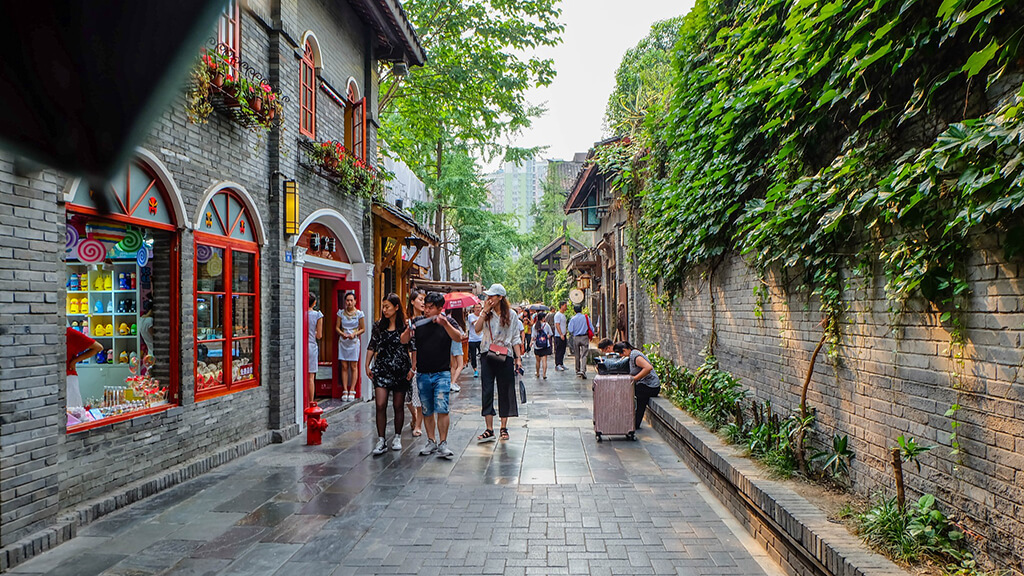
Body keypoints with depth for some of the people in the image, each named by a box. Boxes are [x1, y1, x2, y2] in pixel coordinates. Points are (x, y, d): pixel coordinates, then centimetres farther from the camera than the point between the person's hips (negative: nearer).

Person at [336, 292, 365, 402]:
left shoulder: (359, 313, 0)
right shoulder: (341, 313, 5)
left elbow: (363, 329, 4)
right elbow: (337, 327, 8)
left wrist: (354, 334, -13)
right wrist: (342, 334, -11)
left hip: (354, 341, -2)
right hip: (343, 341, 2)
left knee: (353, 366, -1)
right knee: (344, 366, 1)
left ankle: (352, 391, 4)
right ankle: (345, 391, 6)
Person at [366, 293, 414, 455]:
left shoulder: (405, 325, -3)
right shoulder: (378, 326, 6)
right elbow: (371, 347, 12)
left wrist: (412, 368, -8)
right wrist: (367, 365, 7)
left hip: (400, 371, -2)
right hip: (381, 370, 2)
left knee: (398, 406, 7)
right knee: (380, 405, -8)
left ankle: (397, 437, 24)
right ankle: (381, 441, -1)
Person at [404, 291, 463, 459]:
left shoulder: (447, 322, -1)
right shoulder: (418, 322, 5)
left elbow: (458, 337, -17)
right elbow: (403, 341, 0)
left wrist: (445, 323, -31)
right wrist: (408, 331, -22)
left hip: (442, 374, -3)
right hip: (422, 374, 3)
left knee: (441, 409, -11)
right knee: (427, 411, 10)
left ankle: (443, 444, -4)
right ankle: (431, 442, 22)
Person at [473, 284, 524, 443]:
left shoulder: (511, 315, 4)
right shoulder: (486, 313, 7)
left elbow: (515, 338, 6)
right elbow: (477, 329, -10)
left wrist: (518, 358, 0)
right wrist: (485, 311, -11)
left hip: (505, 356, -1)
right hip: (488, 355, 1)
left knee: (505, 391, 4)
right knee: (487, 391, -4)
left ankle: (504, 427, 17)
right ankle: (489, 430, -2)